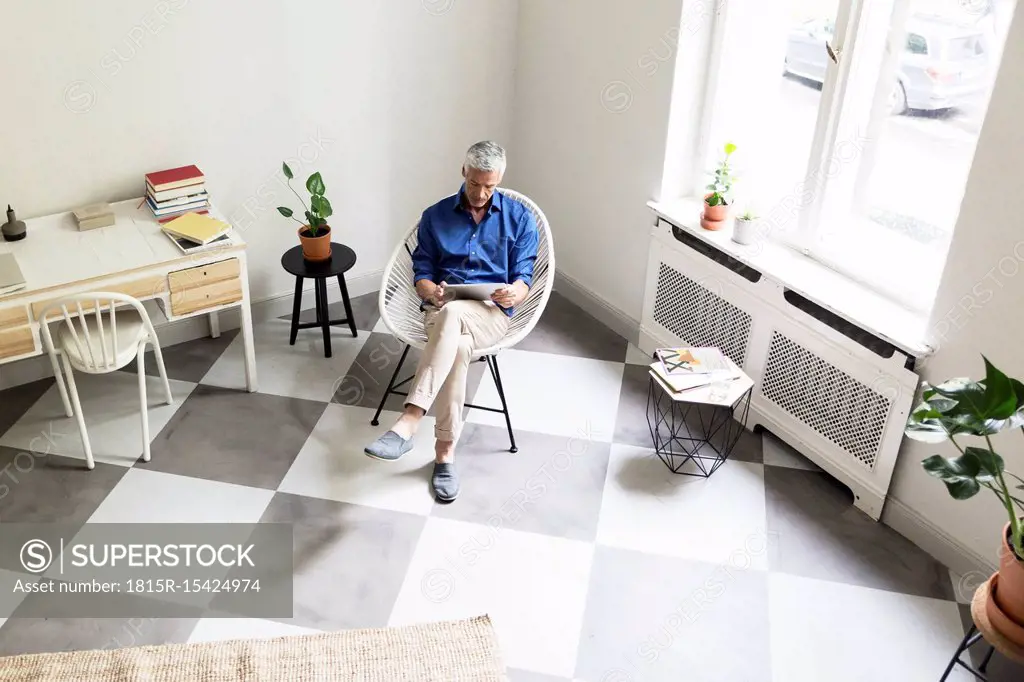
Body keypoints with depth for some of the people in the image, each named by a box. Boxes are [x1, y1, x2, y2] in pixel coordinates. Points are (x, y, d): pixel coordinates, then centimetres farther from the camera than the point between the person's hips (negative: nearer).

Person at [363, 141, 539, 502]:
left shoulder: (519, 218, 9)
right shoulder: (435, 216, 12)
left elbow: (524, 277, 5)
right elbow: (421, 272, 9)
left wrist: (514, 293, -20)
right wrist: (432, 291, -16)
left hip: (491, 313, -1)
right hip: (441, 310, 1)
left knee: (453, 315, -39)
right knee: (458, 345, -37)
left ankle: (408, 422, -46)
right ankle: (446, 451, -30)